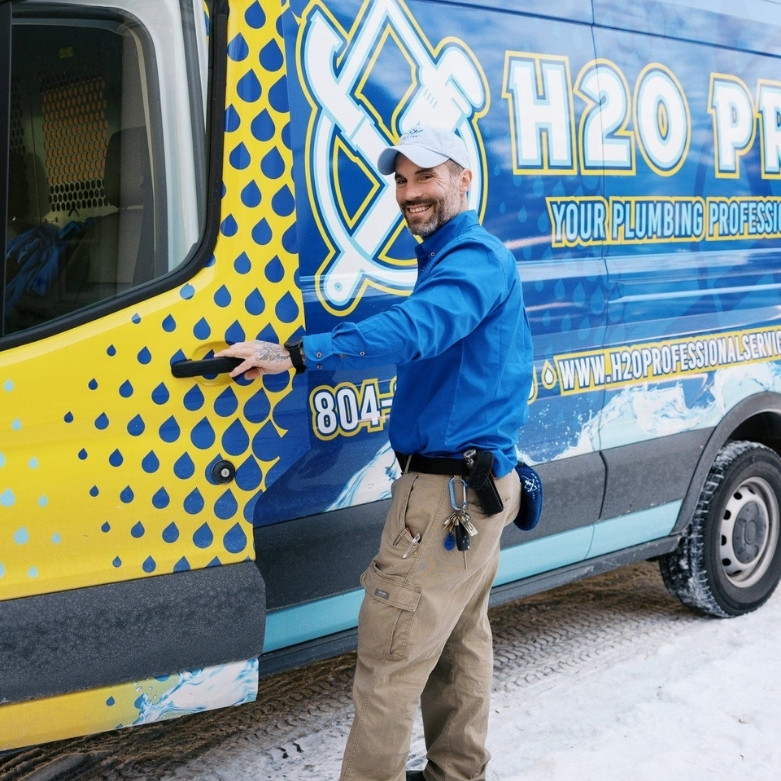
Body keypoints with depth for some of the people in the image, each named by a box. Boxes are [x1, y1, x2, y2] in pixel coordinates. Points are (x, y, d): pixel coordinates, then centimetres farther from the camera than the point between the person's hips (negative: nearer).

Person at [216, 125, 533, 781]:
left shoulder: (475, 258, -16)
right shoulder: (454, 259, 19)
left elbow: (414, 330, -35)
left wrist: (296, 353, -42)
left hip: (446, 494, -11)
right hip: (477, 486, 11)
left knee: (389, 663, -6)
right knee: (460, 642, 20)